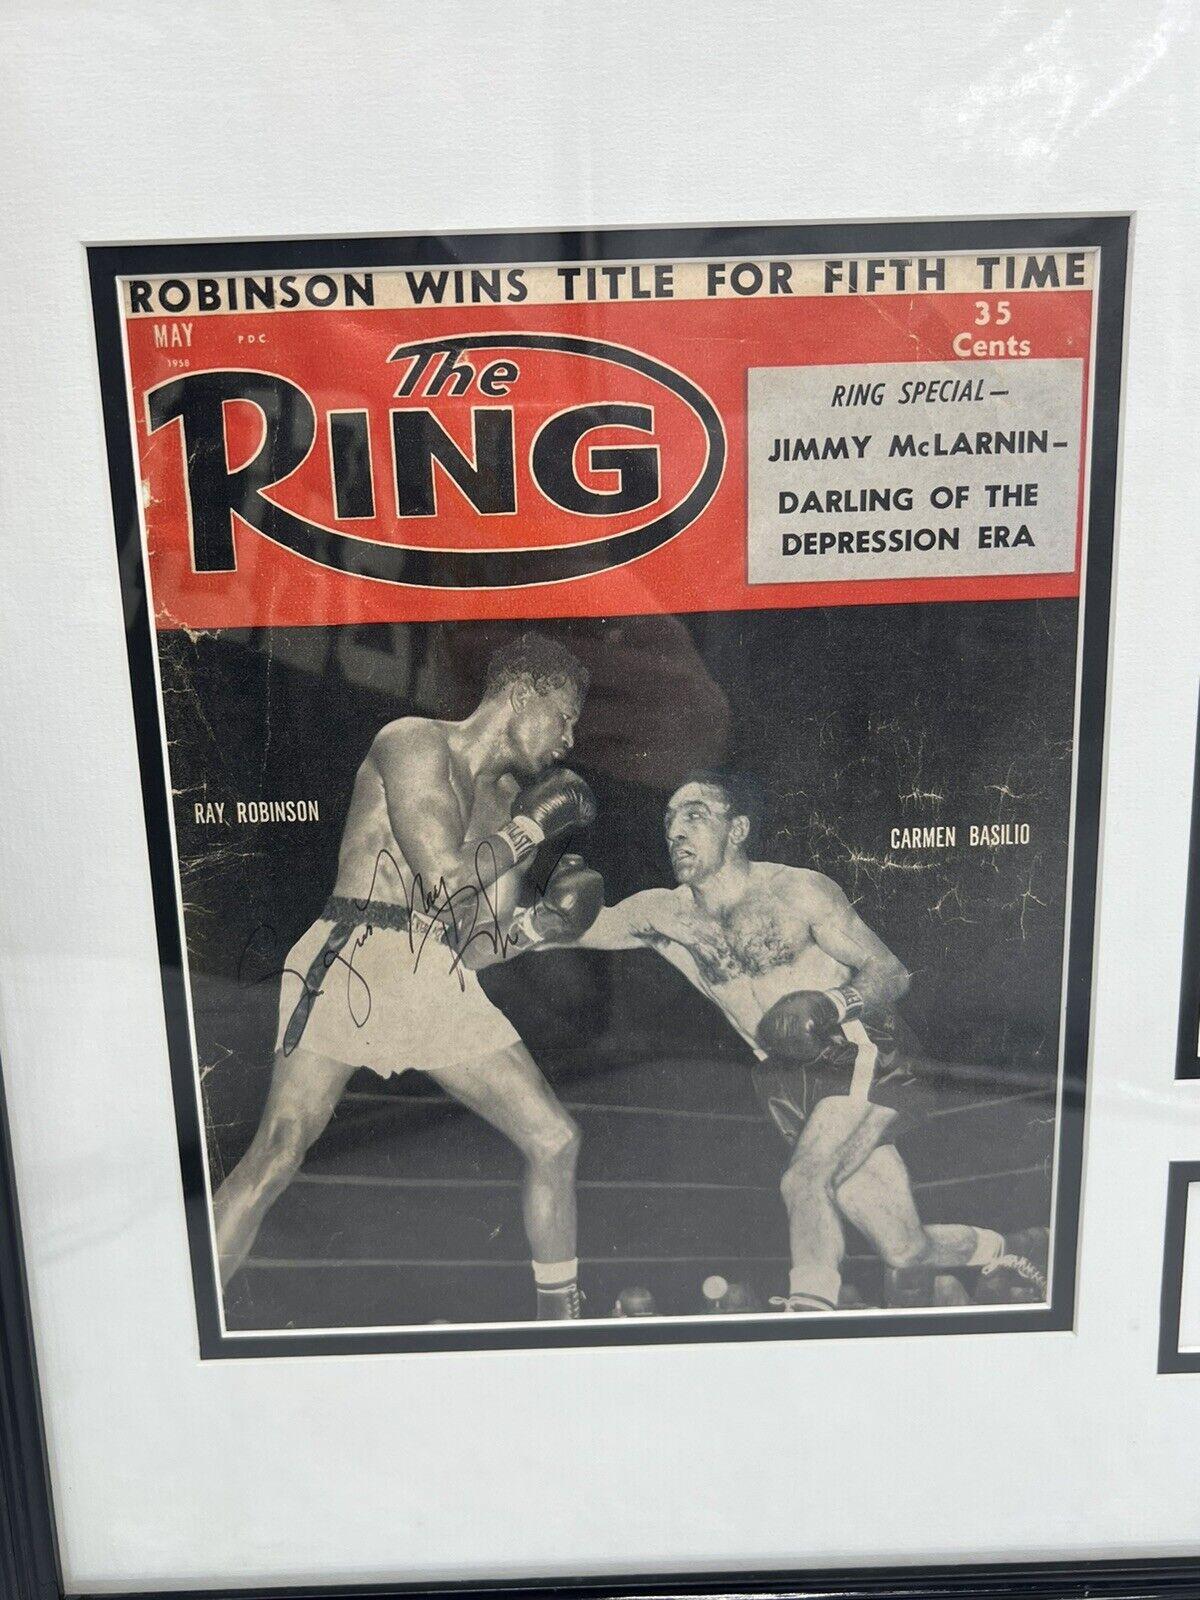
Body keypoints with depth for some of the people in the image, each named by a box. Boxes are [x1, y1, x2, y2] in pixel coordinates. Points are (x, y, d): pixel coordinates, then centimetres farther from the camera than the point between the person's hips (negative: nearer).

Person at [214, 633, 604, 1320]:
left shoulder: (509, 799, 20)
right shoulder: (413, 742, -3)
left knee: (555, 1139, 3)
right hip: (355, 961, -7)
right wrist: (542, 819, -4)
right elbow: (446, 877, -15)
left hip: (442, 983, 7)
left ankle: (560, 1315, 20)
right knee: (278, 1153, -18)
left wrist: (543, 918, -1)